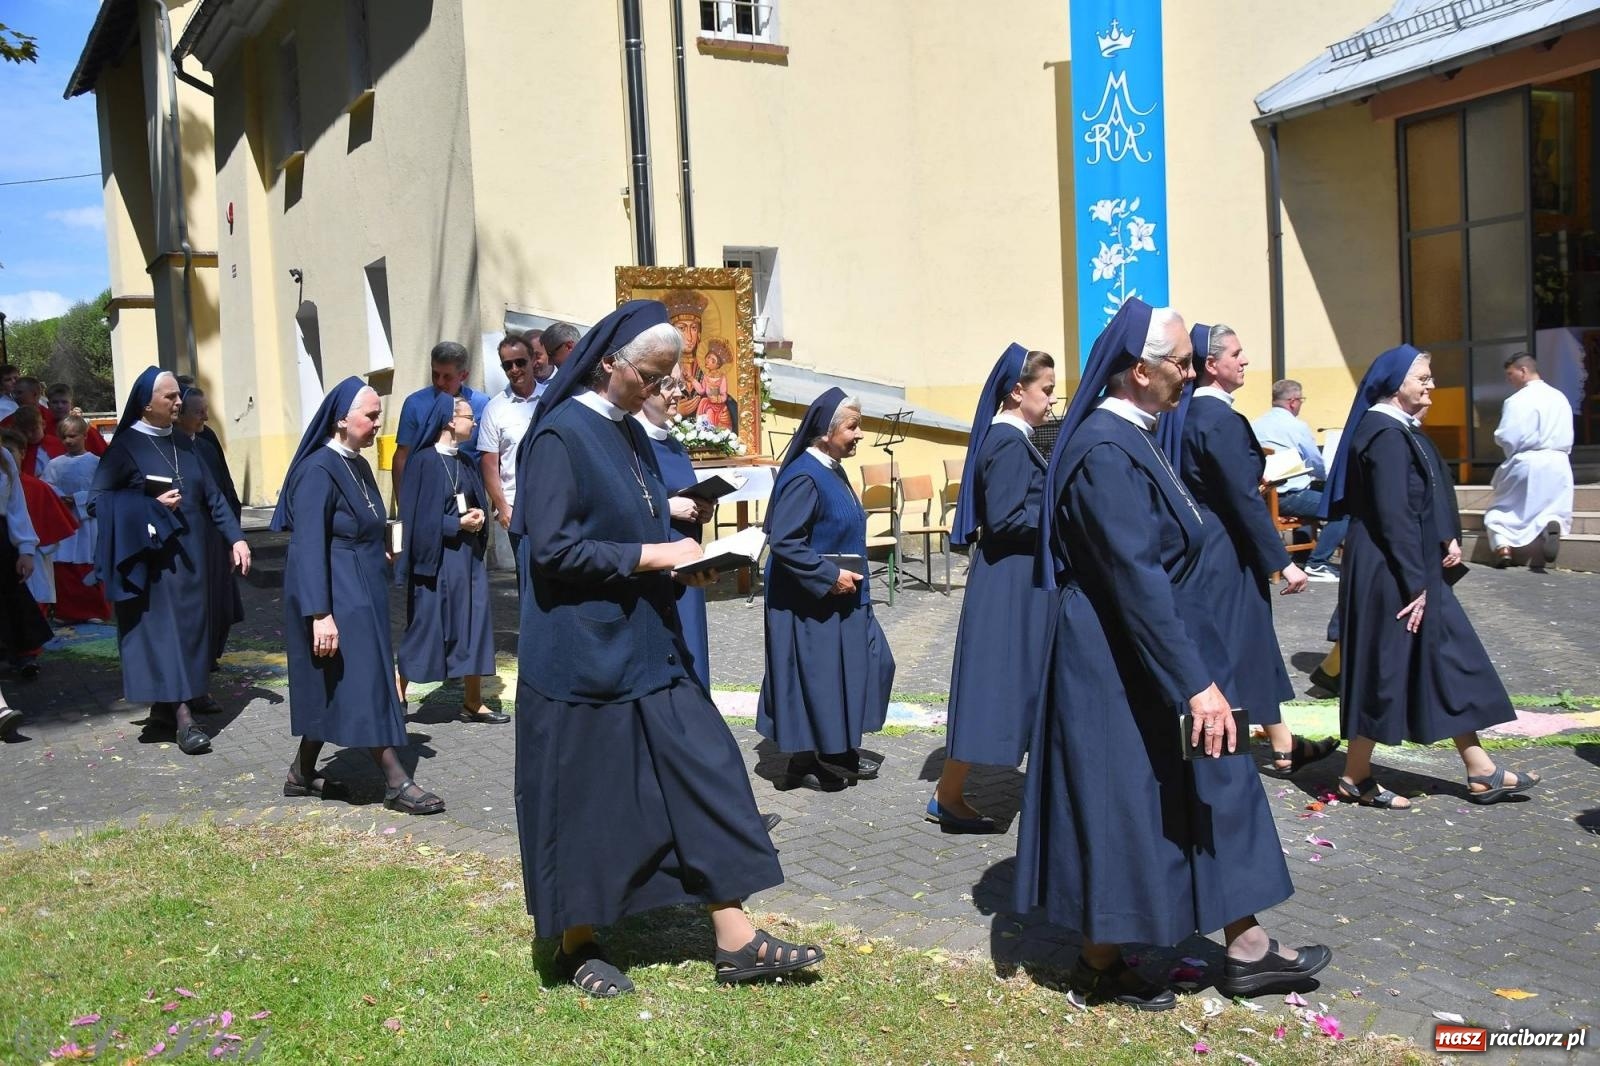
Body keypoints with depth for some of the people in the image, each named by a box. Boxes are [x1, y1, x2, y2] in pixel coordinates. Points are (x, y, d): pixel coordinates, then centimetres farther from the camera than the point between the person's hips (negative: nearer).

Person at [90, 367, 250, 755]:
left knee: (188, 627, 9)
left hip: (190, 556, 6)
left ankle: (165, 702, 23)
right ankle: (182, 715, -10)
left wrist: (235, 537, 3)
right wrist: (151, 506, -17)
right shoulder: (125, 446, -7)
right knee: (165, 629, -8)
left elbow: (211, 494, 11)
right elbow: (97, 501, -9)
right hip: (154, 558, -6)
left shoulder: (183, 443, 10)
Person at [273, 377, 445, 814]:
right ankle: (396, 782, 1)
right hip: (337, 597, -9)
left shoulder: (358, 466, 10)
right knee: (365, 684, -5)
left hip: (362, 593, 9)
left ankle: (303, 773, 25)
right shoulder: (318, 471, -18)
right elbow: (309, 547, -22)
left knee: (334, 687, 14)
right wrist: (319, 613, -26)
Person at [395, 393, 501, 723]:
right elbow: (416, 515, -13)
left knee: (473, 625, 6)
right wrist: (457, 524, -16)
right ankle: (398, 697, 14)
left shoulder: (467, 462, 10)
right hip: (437, 557, -7)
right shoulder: (424, 461, -10)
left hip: (469, 556, 7)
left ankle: (472, 703, 13)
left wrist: (478, 517, -4)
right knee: (424, 627, 0)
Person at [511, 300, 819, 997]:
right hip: (582, 651, -8)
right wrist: (653, 556, -18)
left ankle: (735, 940, 10)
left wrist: (680, 564, 1)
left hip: (642, 644, 8)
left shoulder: (629, 432, 11)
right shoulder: (561, 434, -14)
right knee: (585, 798, 4)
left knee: (701, 771, 4)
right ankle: (576, 946, 23)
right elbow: (551, 548, -20)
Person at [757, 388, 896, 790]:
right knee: (814, 676, 1)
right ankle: (805, 763, 16)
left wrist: (847, 577, 14)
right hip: (810, 602, -10)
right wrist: (829, 575, -23)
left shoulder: (833, 471, 8)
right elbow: (782, 542, -26)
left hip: (842, 598, 10)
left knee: (868, 662, 14)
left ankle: (839, 751, 26)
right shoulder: (804, 478, -21)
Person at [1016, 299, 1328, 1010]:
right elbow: (1135, 578, -28)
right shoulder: (1106, 452, -23)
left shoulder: (1129, 437, 9)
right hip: (1120, 665, -10)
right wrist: (1196, 682, -27)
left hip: (1154, 649, 10)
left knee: (1213, 788, 14)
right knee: (1122, 806, 4)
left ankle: (1247, 950, 26)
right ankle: (1101, 964, 22)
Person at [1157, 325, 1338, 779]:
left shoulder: (1185, 413, 7)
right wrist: (1283, 563, -17)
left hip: (1197, 544, 9)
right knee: (1226, 647, 1)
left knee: (1253, 644, 17)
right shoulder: (1221, 419, -20)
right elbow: (1245, 499, -21)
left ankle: (1283, 747, 28)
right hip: (1225, 551, -9)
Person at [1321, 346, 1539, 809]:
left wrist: (1449, 539, 3)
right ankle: (1356, 778, 10)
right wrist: (1415, 583, -21)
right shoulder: (1386, 435, -18)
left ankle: (1480, 772, 19)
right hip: (1389, 574, -11)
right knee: (1384, 669, -2)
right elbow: (1393, 515, -23)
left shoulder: (1399, 430, 13)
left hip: (1412, 568, 11)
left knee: (1450, 661, 12)